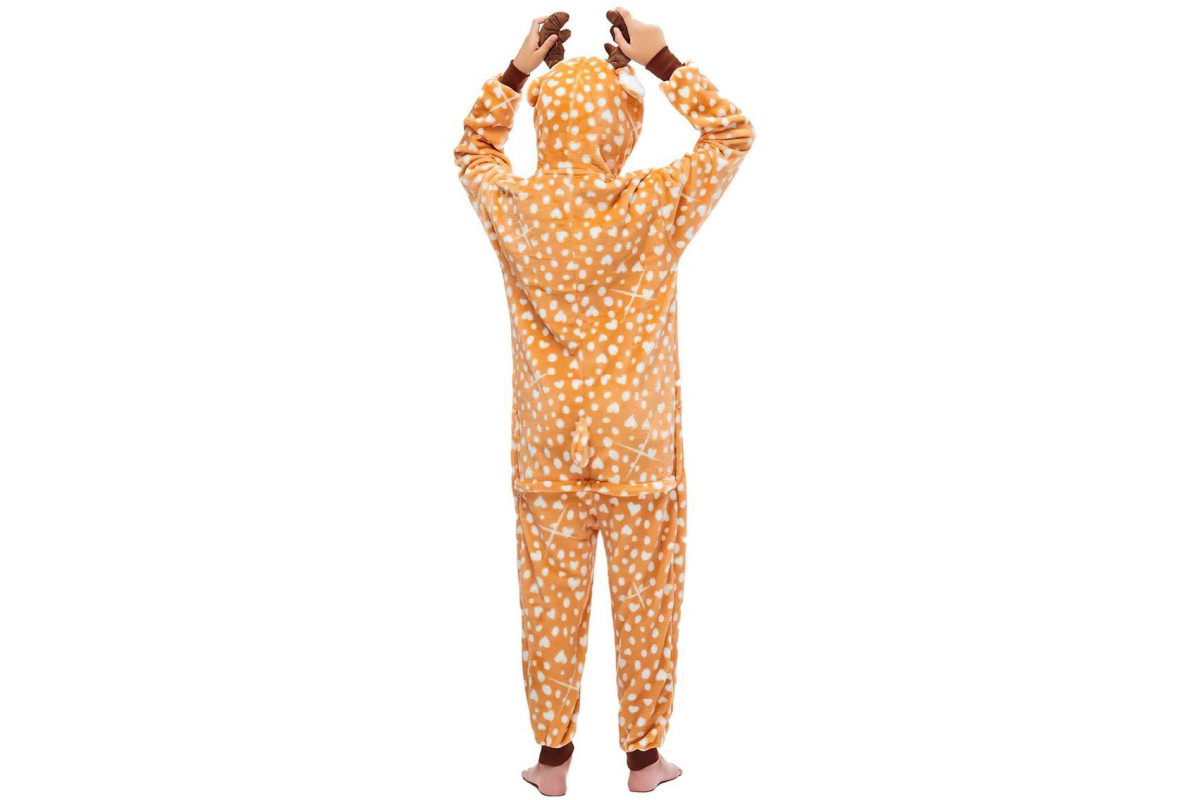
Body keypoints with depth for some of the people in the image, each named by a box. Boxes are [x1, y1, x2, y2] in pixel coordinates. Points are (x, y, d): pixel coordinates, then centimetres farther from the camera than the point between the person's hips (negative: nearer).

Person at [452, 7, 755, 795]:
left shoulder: (513, 207, -7)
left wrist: (518, 69, 10)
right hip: (638, 445, -2)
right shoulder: (652, 206, -14)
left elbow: (472, 148, 16)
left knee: (553, 601, 12)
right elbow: (734, 134, 1)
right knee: (645, 600, 11)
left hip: (548, 449, 2)